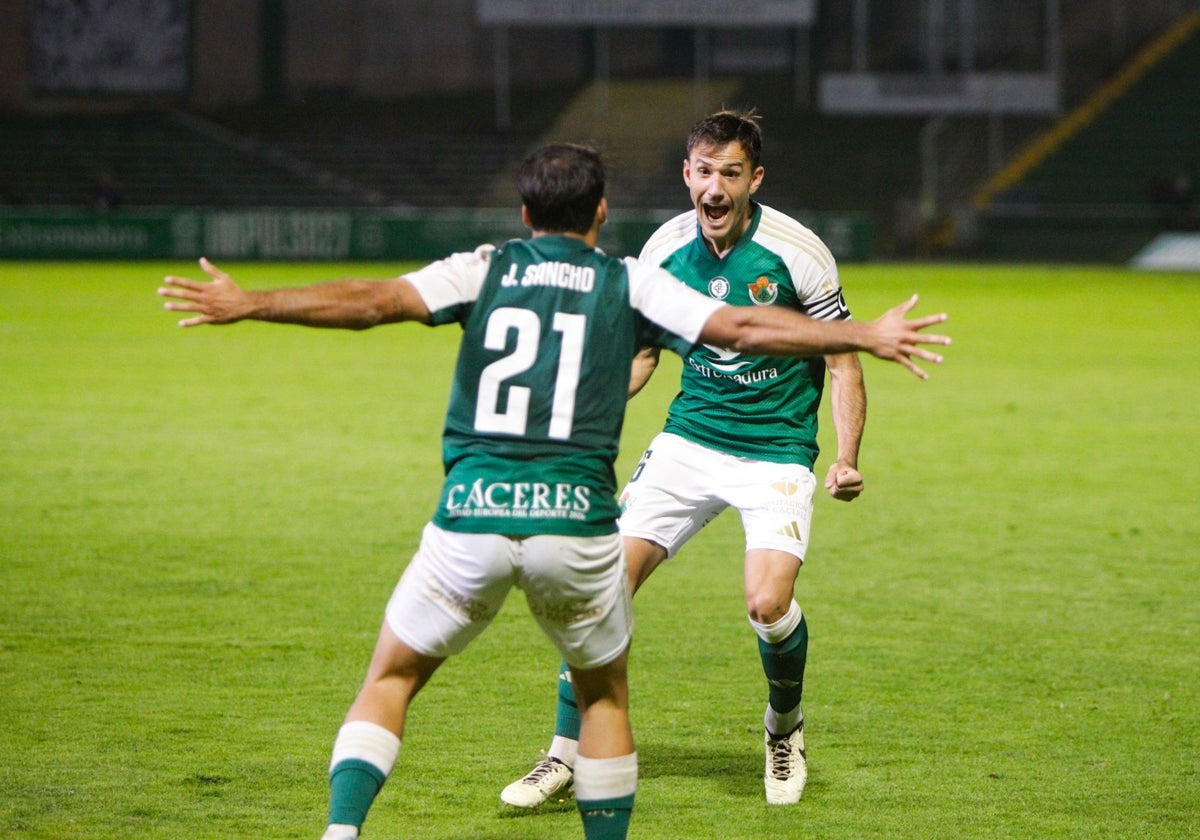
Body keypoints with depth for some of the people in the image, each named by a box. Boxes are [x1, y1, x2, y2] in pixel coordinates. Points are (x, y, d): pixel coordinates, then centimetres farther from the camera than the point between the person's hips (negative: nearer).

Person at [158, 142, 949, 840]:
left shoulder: (484, 270, 9)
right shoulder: (630, 283, 8)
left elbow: (372, 301, -2)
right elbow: (742, 327, 6)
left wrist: (249, 305, 1)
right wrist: (864, 336, 14)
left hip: (469, 519, 0)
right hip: (577, 519, 0)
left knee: (390, 680, 14)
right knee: (606, 693, 22)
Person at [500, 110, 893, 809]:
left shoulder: (797, 252, -13)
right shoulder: (666, 250, -2)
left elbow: (844, 361, -5)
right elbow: (639, 354, 12)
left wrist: (847, 459, -17)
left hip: (777, 449, -4)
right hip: (688, 439, 4)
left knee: (768, 602, -23)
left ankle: (785, 725, 9)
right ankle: (566, 756, 3)